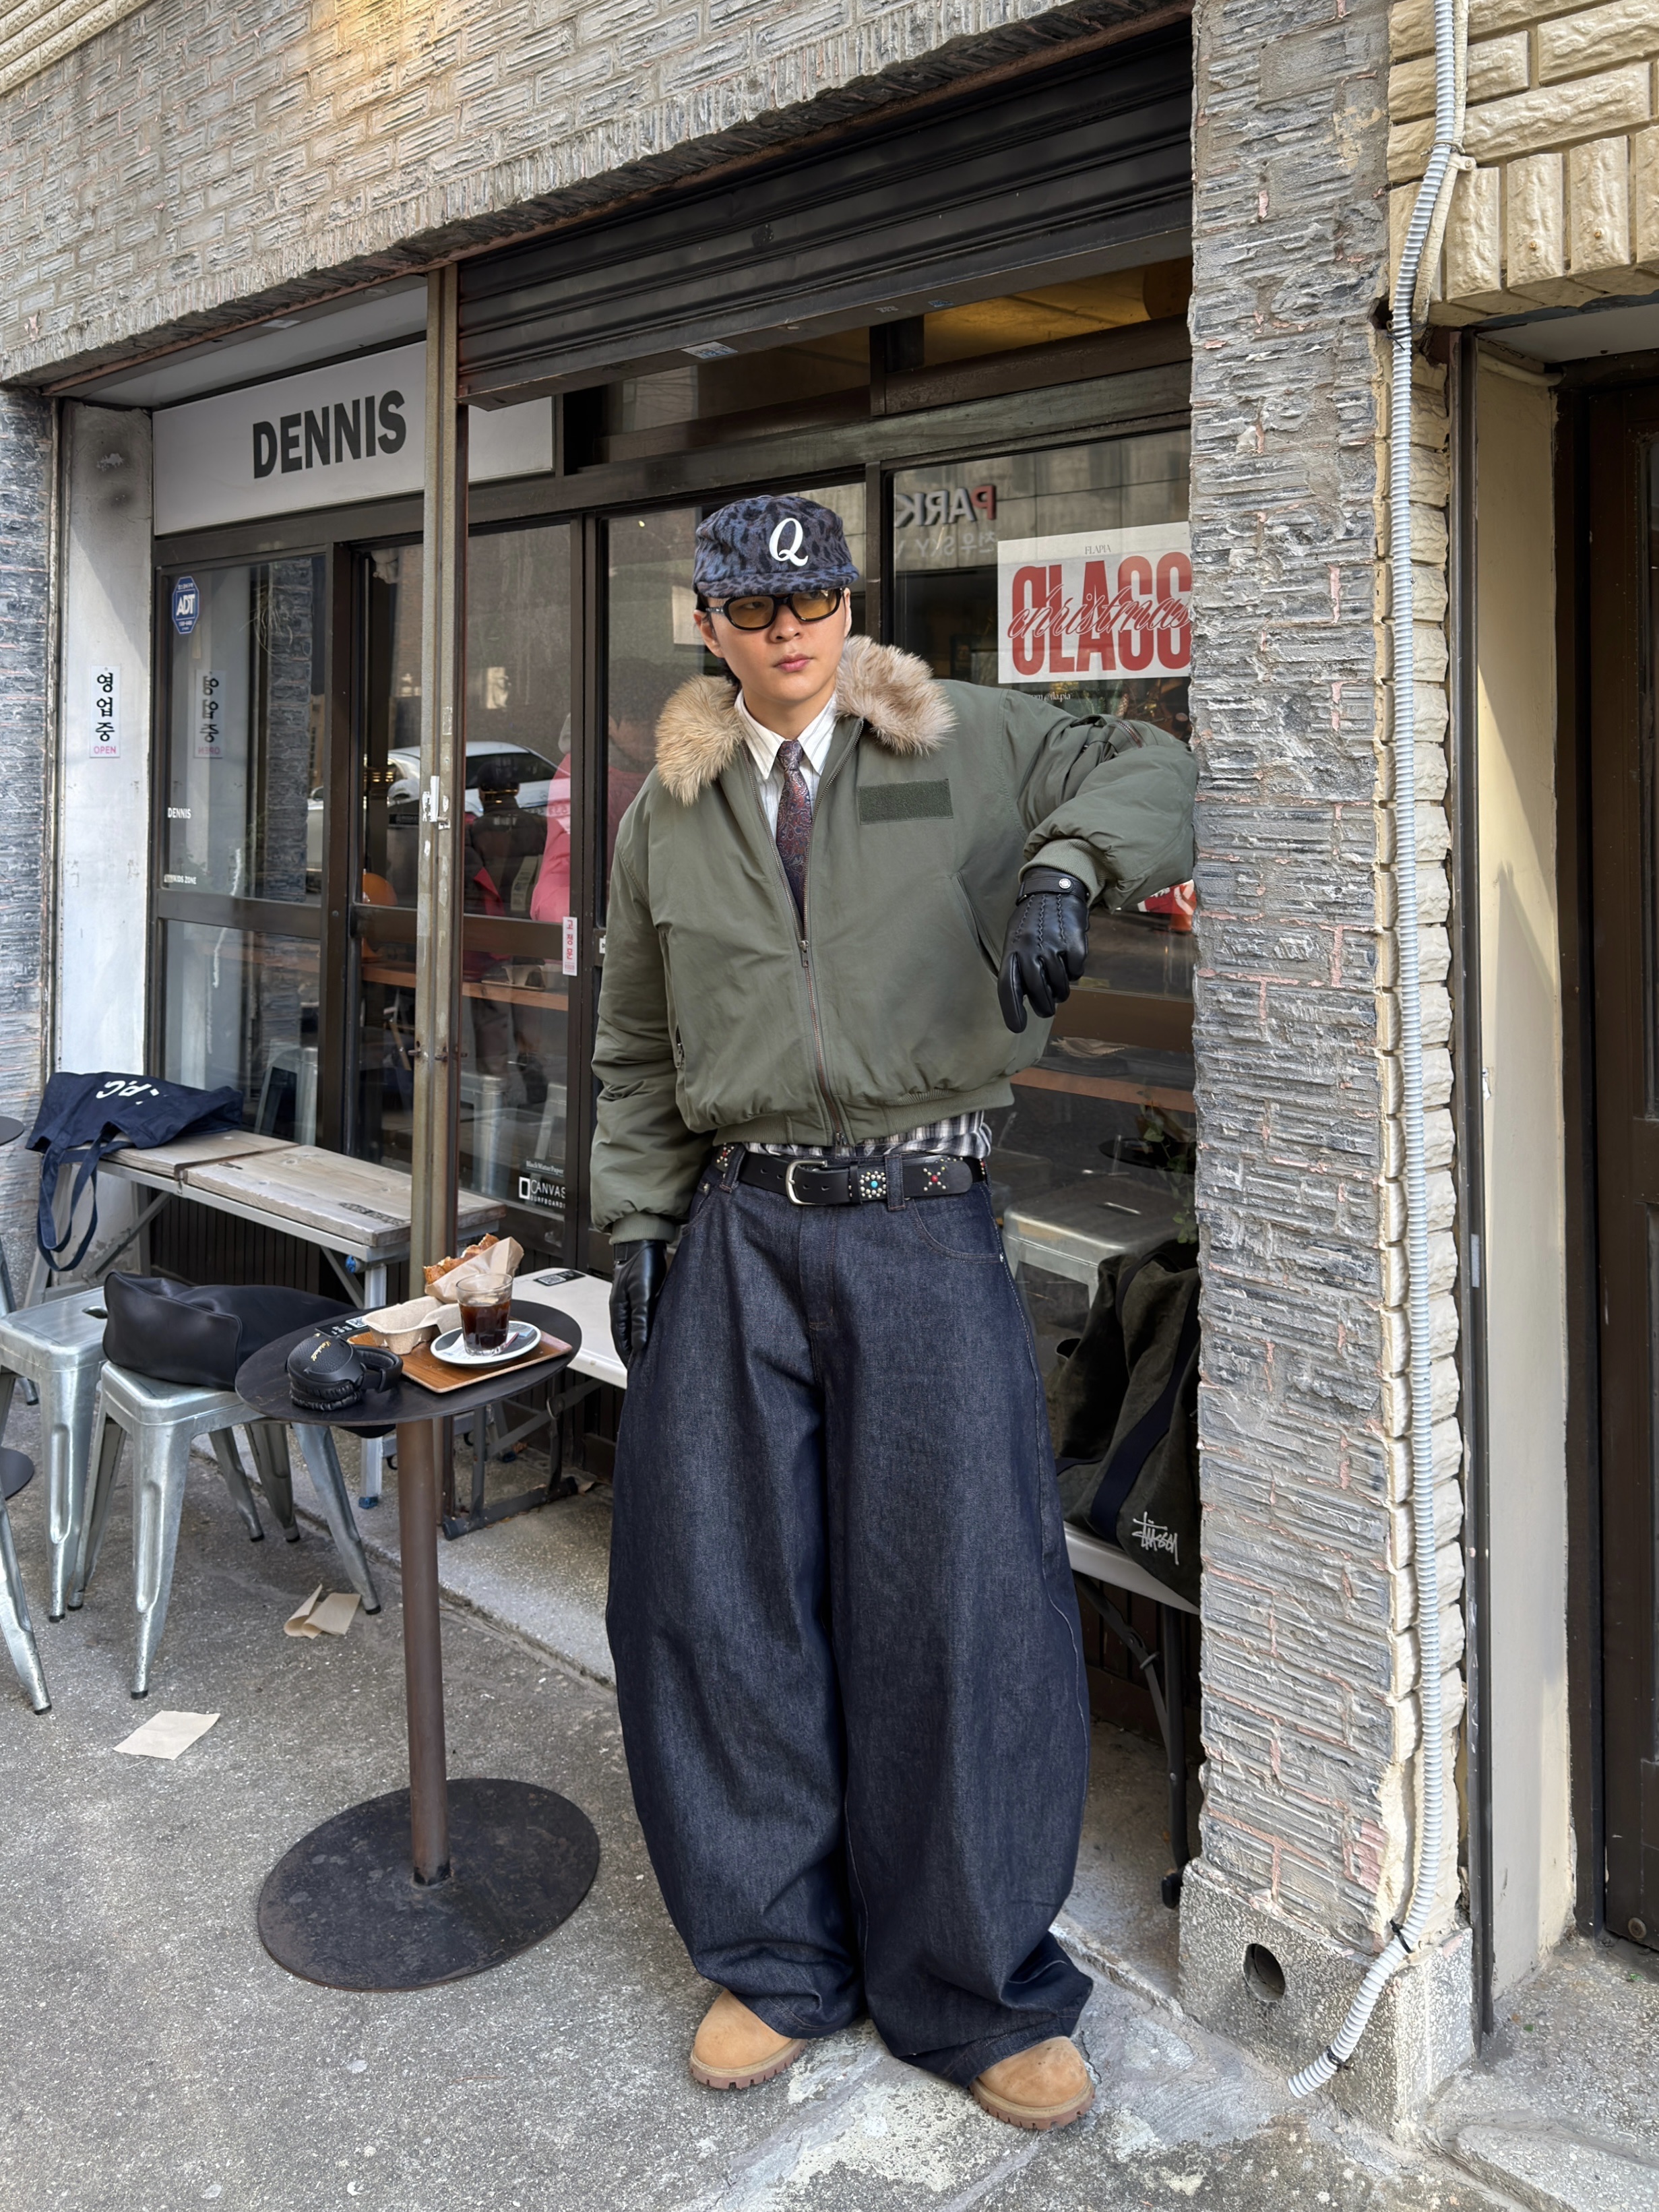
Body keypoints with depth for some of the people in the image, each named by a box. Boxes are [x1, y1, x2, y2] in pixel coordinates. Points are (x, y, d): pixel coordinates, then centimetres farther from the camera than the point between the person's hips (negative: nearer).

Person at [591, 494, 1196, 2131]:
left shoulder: (964, 744, 7)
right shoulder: (667, 814, 14)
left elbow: (1147, 768, 2)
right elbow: (637, 1056, 16)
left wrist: (1062, 870, -19)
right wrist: (637, 1224, 6)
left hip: (922, 1220, -2)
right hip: (739, 1228, 3)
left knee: (953, 1594, -1)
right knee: (721, 1589, 5)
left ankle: (979, 1992, 21)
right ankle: (773, 1961, 27)